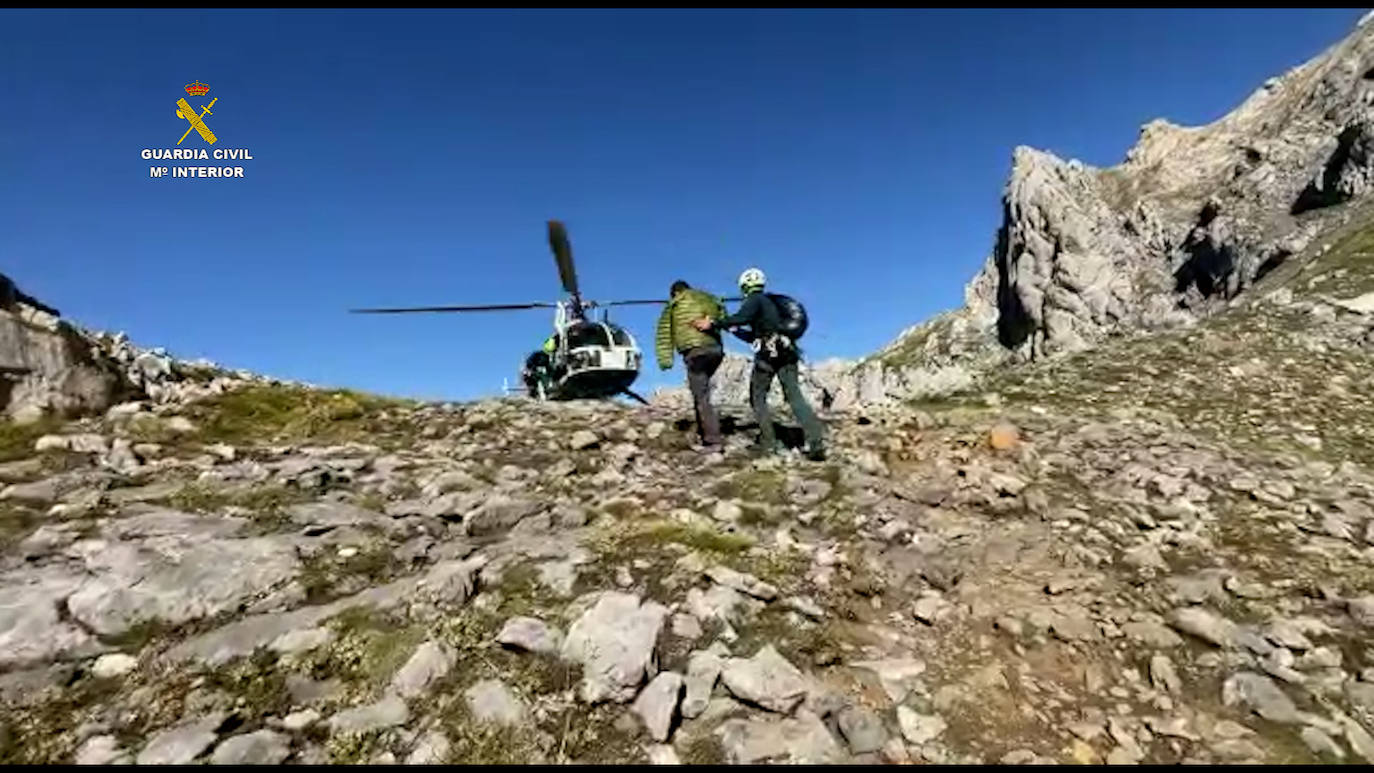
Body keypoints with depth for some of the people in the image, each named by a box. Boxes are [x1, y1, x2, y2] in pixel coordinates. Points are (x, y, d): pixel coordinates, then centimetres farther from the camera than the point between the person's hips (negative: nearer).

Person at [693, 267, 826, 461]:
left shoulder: (755, 299, 3)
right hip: (786, 352, 7)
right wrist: (731, 329, 36)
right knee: (795, 396, -1)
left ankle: (768, 443, 3)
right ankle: (817, 442, -14)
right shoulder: (768, 303, 30)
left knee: (758, 397, 6)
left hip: (768, 353, -7)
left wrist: (713, 323, -14)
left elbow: (741, 318, -18)